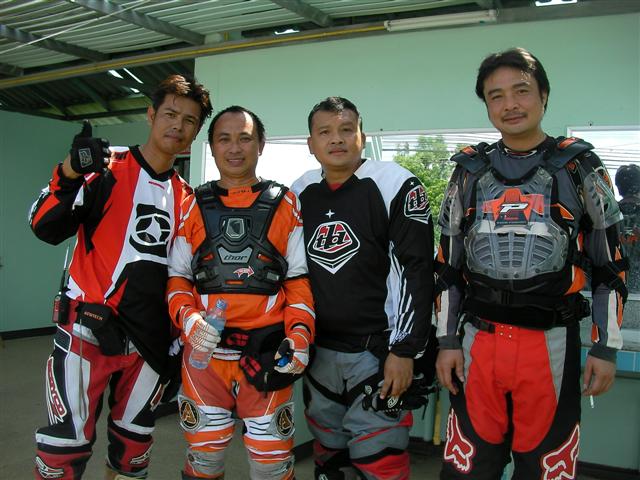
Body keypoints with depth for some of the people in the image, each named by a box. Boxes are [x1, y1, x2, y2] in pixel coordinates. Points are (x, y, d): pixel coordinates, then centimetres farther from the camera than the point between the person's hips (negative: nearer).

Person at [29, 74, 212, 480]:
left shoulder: (185, 197, 10)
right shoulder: (108, 170, -5)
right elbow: (46, 228, -17)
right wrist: (71, 172, -33)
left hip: (149, 339, 5)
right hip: (88, 330, -5)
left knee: (134, 445, 15)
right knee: (67, 445, -3)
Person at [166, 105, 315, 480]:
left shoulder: (285, 204, 4)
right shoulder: (194, 206, 7)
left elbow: (299, 279, 3)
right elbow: (177, 278, 8)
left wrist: (300, 332, -12)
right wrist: (188, 318, -11)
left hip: (267, 352, -1)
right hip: (204, 351, 2)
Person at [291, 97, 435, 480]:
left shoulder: (395, 185, -8)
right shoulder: (299, 194, 8)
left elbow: (416, 272, -11)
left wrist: (404, 350, -13)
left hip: (377, 350, -5)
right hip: (317, 351, 5)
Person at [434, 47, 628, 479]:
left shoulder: (579, 166, 2)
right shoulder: (470, 170, 9)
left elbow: (610, 265, 4)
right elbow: (448, 264, 10)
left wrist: (607, 347, 0)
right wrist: (448, 341, 6)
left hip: (551, 344, -2)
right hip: (478, 342, 2)